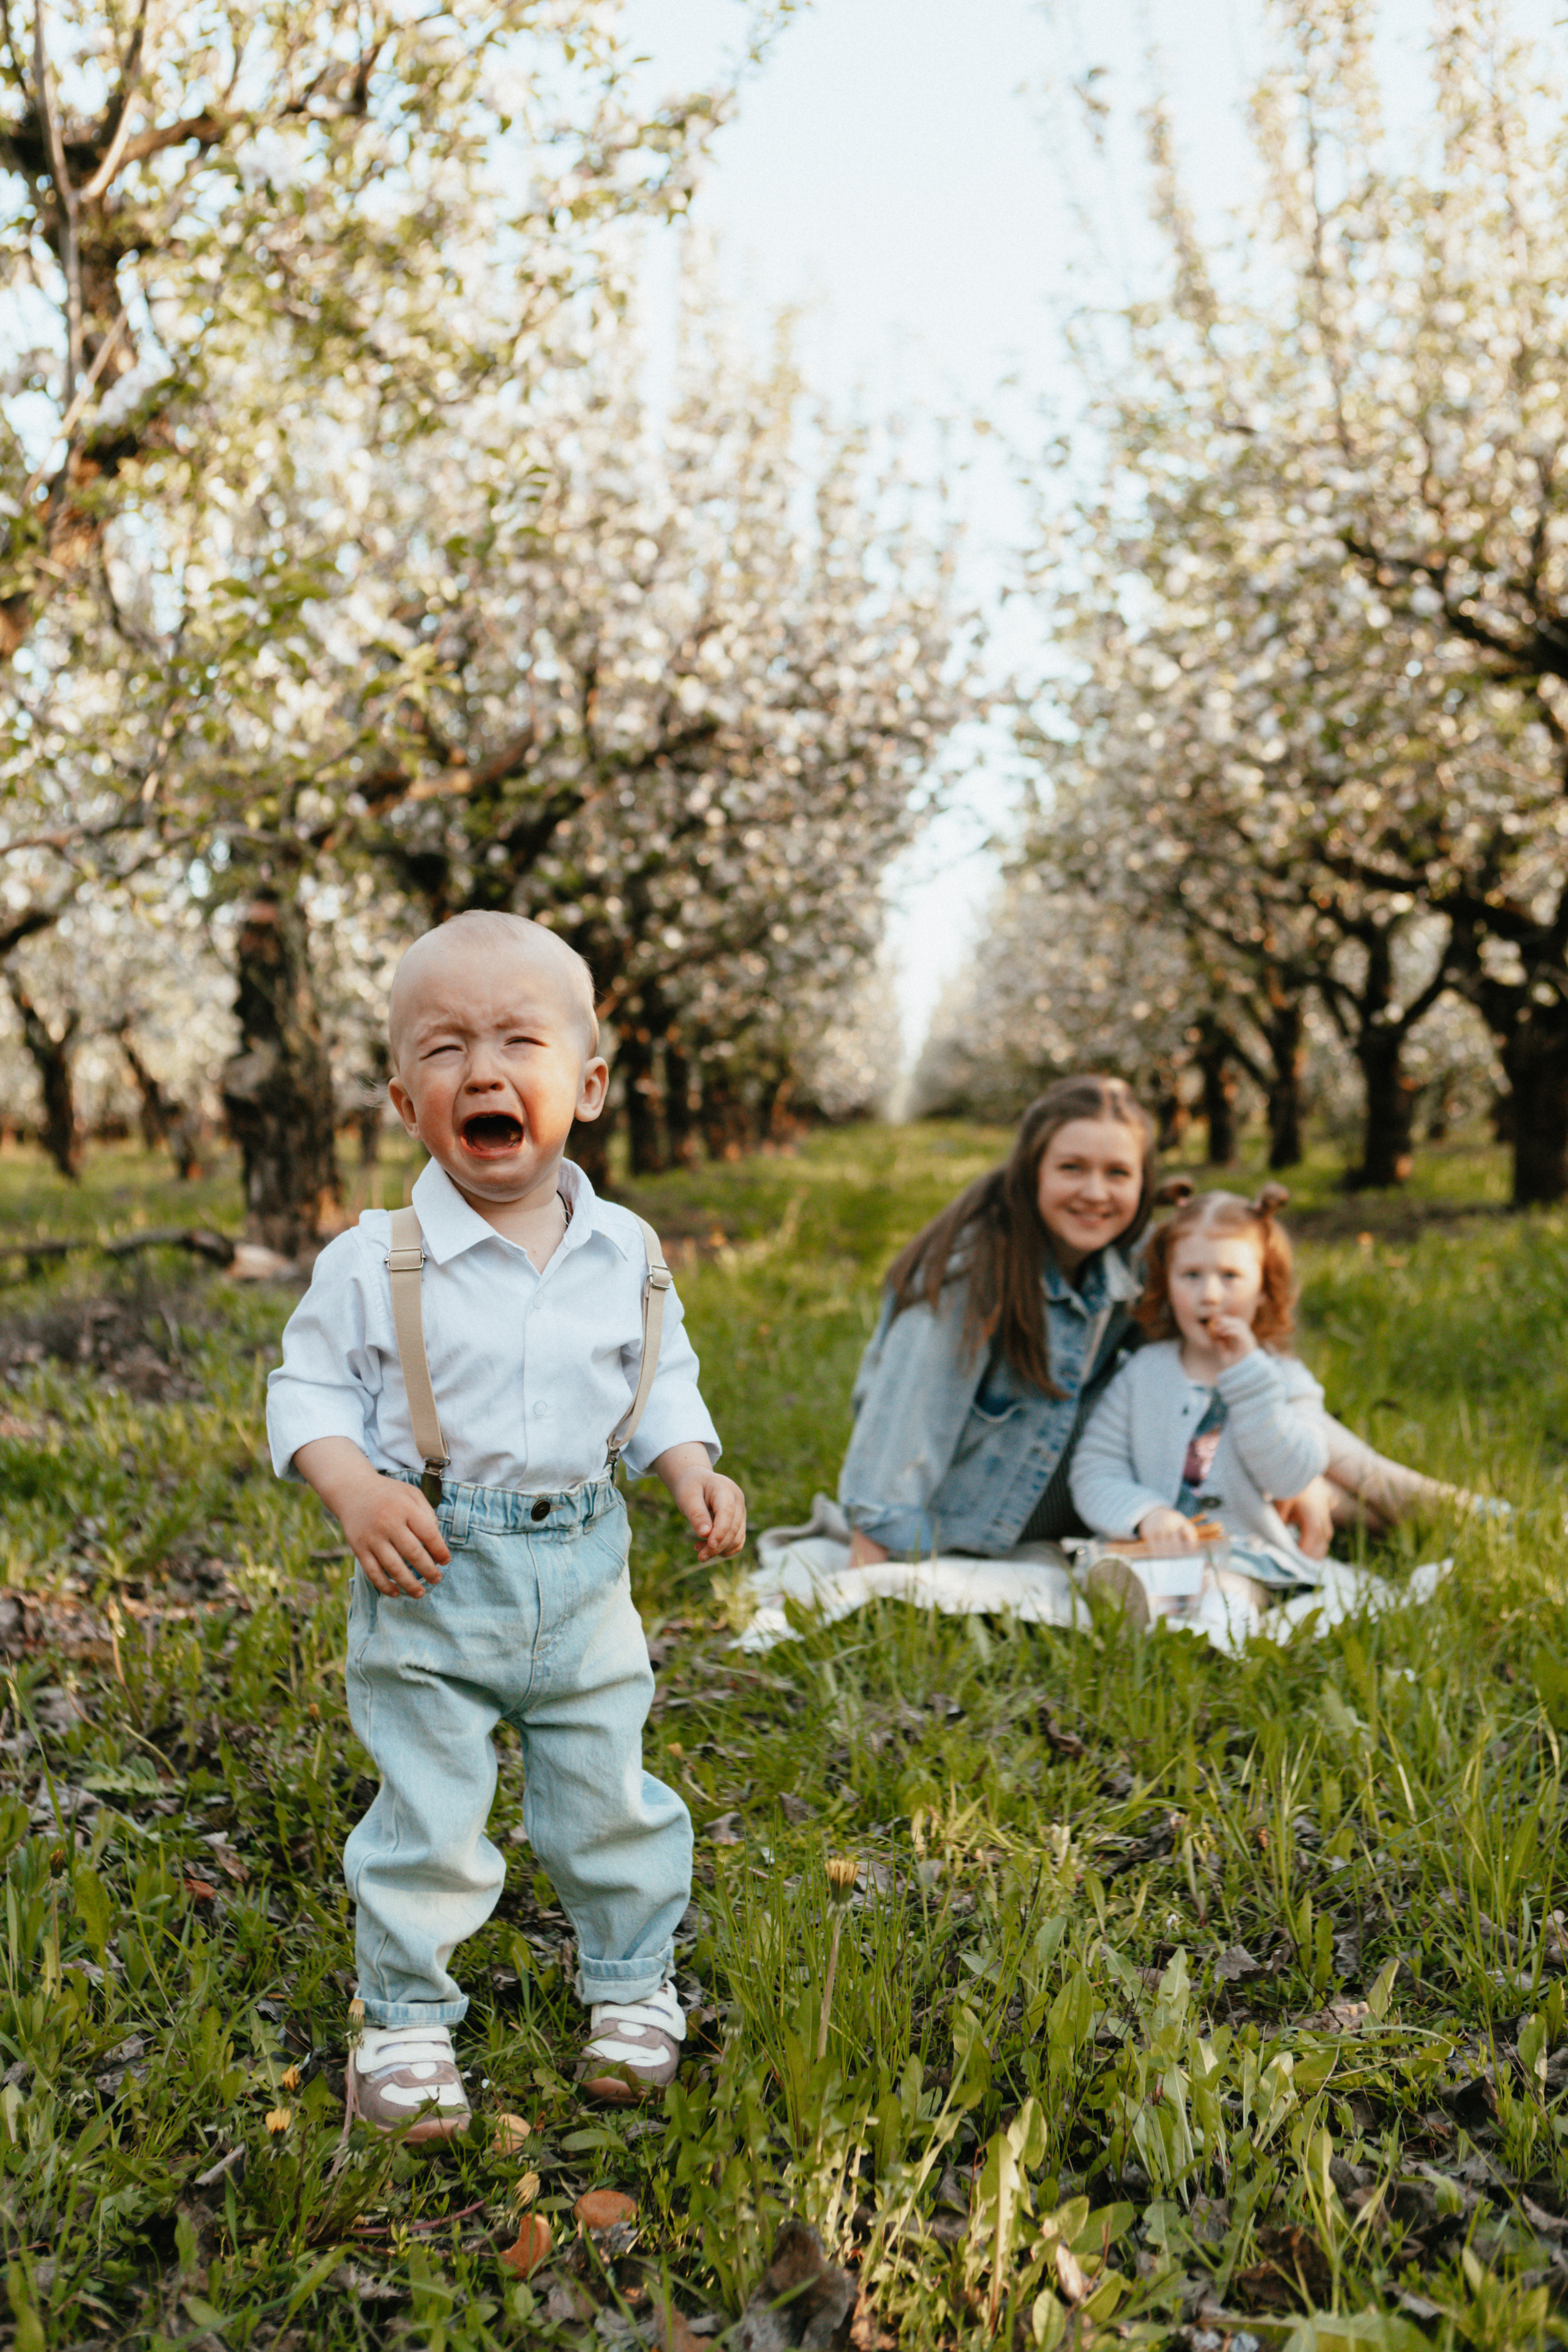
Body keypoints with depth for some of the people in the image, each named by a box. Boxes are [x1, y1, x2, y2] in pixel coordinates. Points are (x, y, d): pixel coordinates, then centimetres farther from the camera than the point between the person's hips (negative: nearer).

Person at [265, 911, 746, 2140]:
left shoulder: (623, 1251, -1)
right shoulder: (376, 1260, -11)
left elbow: (662, 1378, 11)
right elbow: (309, 1385, -4)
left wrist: (692, 1469, -5)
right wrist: (355, 1487, -20)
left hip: (583, 1569, 3)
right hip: (433, 1575, -2)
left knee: (609, 1795, 14)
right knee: (425, 1813, 5)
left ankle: (634, 1984, 35)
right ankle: (406, 2015, 26)